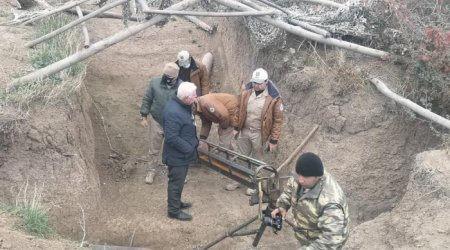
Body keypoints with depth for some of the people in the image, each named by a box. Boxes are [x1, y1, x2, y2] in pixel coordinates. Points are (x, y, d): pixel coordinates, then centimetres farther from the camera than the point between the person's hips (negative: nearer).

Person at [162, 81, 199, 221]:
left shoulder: (183, 106, 2)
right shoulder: (173, 112, -30)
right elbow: (172, 138, -30)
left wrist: (194, 142, 12)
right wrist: (189, 148, -22)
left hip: (183, 153, 10)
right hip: (177, 155, -10)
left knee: (179, 181, 24)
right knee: (176, 182, 6)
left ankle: (176, 203, 41)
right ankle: (173, 210, 21)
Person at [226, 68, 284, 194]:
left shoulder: (274, 98, -20)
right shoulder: (246, 91, -6)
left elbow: (278, 120, -14)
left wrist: (274, 140, -13)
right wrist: (237, 128, 11)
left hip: (259, 134, -4)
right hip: (244, 131, 4)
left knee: (256, 160, 15)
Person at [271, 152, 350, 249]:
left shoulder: (329, 202, -42)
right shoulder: (308, 177, -17)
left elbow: (331, 241, -42)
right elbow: (292, 185, 5)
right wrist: (282, 205, -10)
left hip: (323, 242, -7)